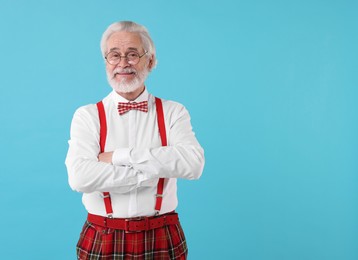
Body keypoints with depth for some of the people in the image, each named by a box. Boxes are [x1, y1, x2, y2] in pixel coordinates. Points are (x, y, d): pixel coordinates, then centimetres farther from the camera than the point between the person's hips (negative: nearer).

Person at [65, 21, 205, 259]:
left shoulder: (174, 112, 0)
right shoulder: (87, 116, -2)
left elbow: (194, 164, -17)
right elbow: (80, 177, -17)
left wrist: (120, 156, -18)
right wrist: (156, 169, -16)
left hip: (163, 239, 1)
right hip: (103, 241, 0)